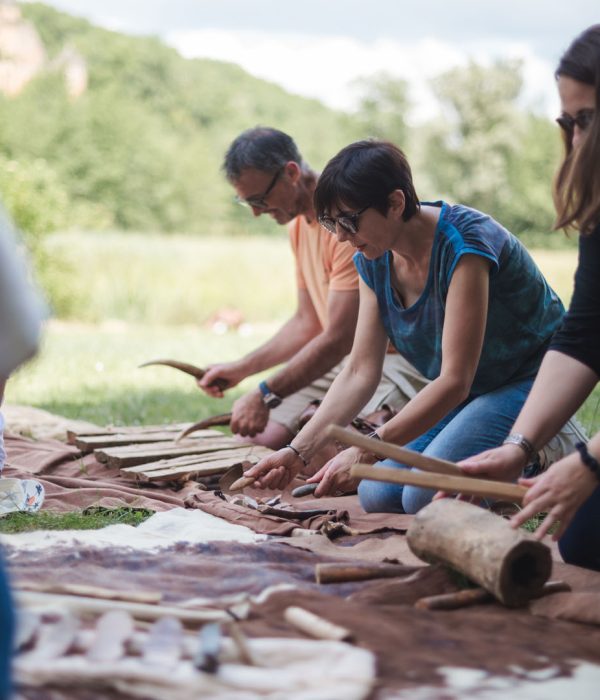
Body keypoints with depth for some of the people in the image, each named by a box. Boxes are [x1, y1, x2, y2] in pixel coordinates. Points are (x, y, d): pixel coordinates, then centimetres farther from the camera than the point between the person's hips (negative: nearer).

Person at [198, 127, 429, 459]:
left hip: (399, 359, -9)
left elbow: (339, 338, -22)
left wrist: (266, 394, -19)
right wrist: (241, 369, 10)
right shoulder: (299, 223, 11)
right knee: (258, 438, -7)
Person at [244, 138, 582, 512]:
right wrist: (297, 452, -13)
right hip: (458, 393, 8)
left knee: (425, 495, -26)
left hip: (528, 381, -8)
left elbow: (454, 381, -30)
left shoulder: (462, 244, -27)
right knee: (378, 495, -9)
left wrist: (366, 452, -34)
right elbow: (360, 373, -2)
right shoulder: (374, 260, -3)